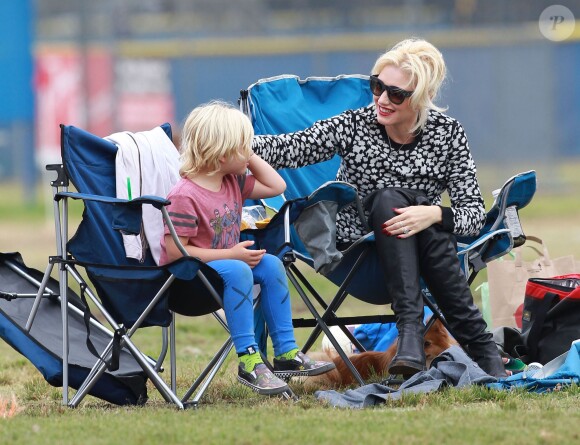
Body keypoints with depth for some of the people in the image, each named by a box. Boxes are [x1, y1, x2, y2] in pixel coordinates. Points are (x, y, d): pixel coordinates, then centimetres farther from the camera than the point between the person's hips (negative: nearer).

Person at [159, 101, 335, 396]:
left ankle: (286, 354, -4)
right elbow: (175, 250, -25)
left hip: (226, 259, 9)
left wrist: (250, 158, 4)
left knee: (270, 265, -7)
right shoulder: (185, 196, -22)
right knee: (237, 271, -32)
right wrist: (231, 254, -24)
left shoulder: (234, 182, 6)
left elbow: (276, 186, 16)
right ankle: (248, 362, -32)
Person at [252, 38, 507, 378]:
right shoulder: (355, 126, -4)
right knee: (390, 197, -29)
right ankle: (410, 329, -42)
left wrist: (434, 215, -28)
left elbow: (475, 213, -8)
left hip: (430, 262, 0)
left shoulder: (447, 133, -3)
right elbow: (289, 149, -14)